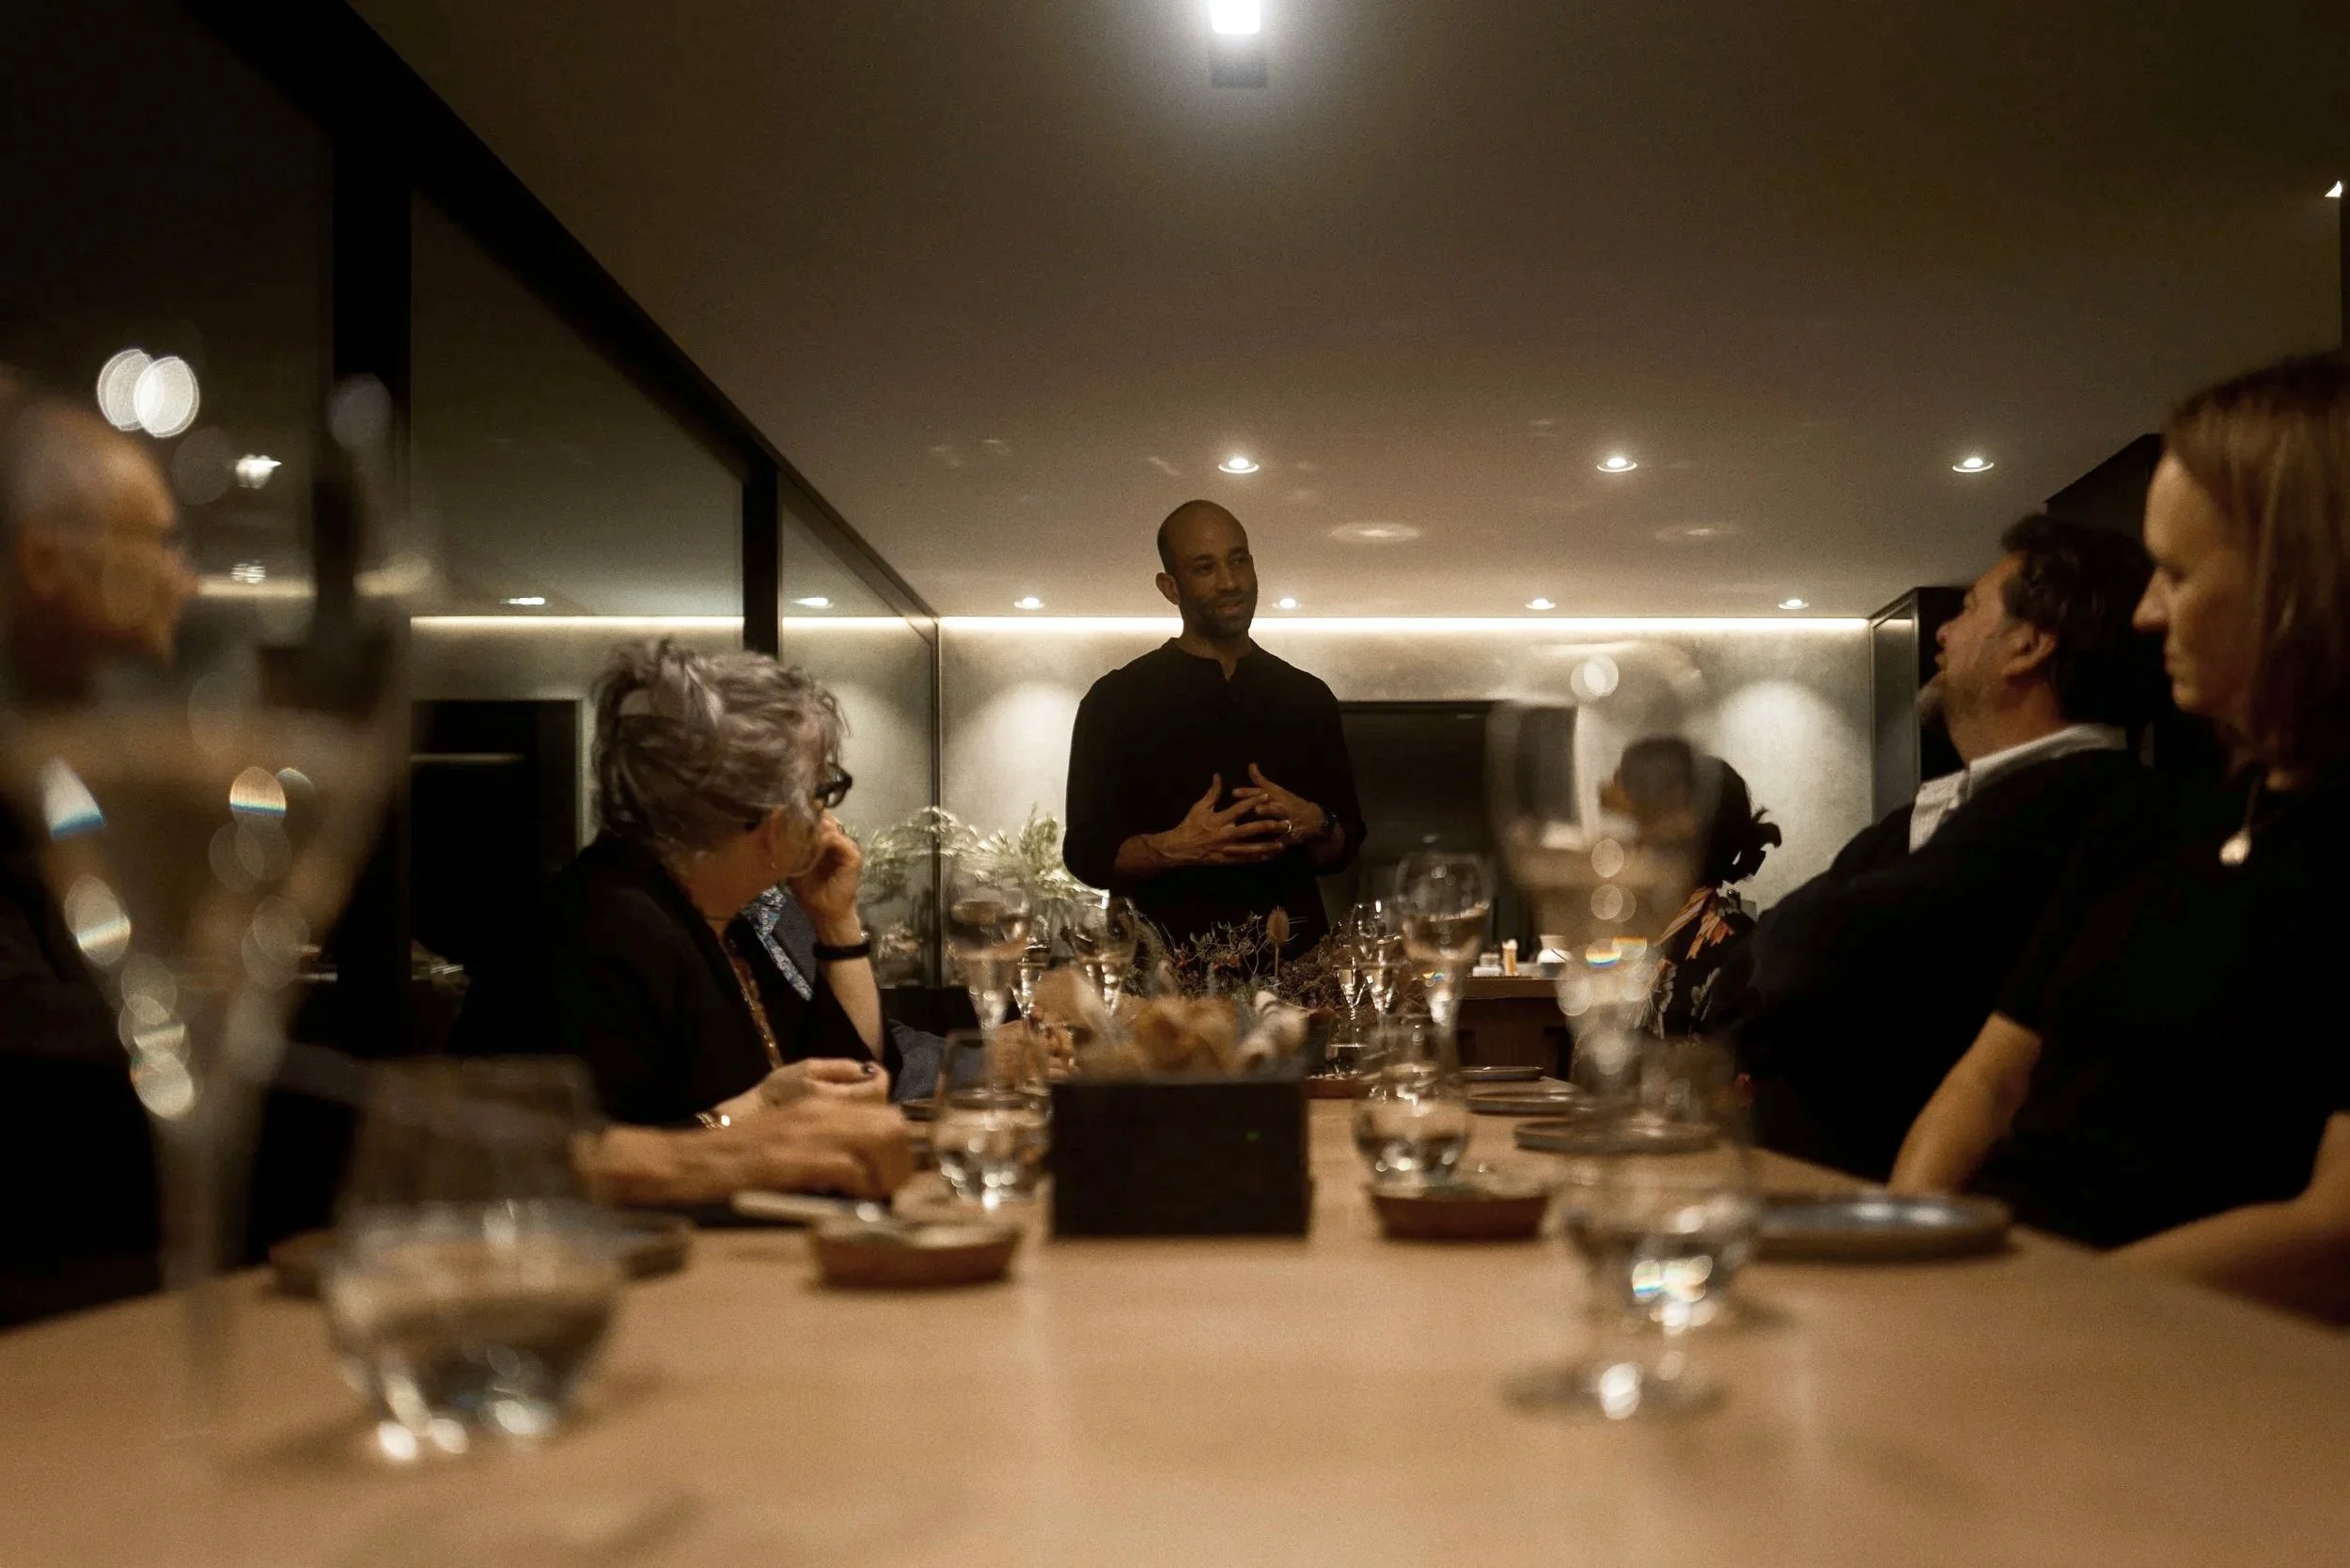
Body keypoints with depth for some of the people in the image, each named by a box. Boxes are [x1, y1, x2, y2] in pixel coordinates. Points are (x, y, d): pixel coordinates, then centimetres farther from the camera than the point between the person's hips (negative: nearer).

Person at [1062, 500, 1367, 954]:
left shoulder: (1307, 697, 15)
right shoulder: (1117, 700, 5)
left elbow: (1346, 847, 18)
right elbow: (1087, 853, 2)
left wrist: (1314, 827, -4)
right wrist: (1174, 848, -16)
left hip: (1294, 956, 3)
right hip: (1173, 962, -3)